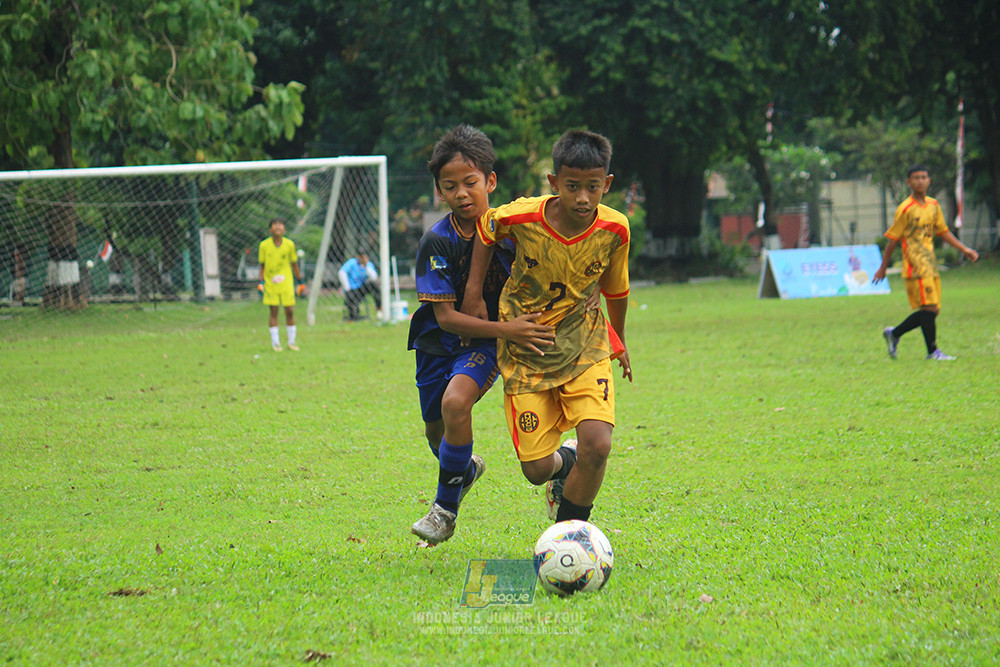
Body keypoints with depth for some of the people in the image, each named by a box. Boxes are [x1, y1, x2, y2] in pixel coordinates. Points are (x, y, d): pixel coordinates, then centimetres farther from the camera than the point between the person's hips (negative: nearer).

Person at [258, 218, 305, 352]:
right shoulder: (264, 245, -3)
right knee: (273, 312, -1)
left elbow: (294, 264, 9)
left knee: (290, 311, 0)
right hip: (270, 283, -1)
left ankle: (291, 342, 11)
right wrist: (261, 282, -5)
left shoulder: (289, 244, -1)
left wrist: (300, 281, 12)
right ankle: (275, 342, 6)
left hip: (286, 282, 1)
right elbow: (262, 265, 4)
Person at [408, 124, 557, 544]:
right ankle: (466, 468, 52)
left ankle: (446, 506, -11)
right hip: (441, 340, 2)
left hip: (489, 342, -2)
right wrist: (506, 330, -32)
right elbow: (446, 317, -21)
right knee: (437, 431, 13)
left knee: (456, 402, -28)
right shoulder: (437, 242, -18)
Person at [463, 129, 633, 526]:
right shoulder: (523, 218, -20)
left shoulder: (614, 229, -14)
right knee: (536, 470, -3)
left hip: (583, 346, 1)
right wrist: (474, 290, 1)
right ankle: (564, 463, 36)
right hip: (524, 352, -1)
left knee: (597, 445, -21)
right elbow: (486, 228, 4)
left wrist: (619, 340, 20)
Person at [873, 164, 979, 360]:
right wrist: (883, 268, -1)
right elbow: (893, 239, -5)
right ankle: (932, 351, -4)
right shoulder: (905, 209, -9)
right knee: (929, 307, -12)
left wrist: (965, 249, 14)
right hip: (915, 266, -7)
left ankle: (894, 334, 22)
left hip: (931, 265, 8)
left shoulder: (934, 205, 12)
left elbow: (943, 232, 22)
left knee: (932, 311, 7)